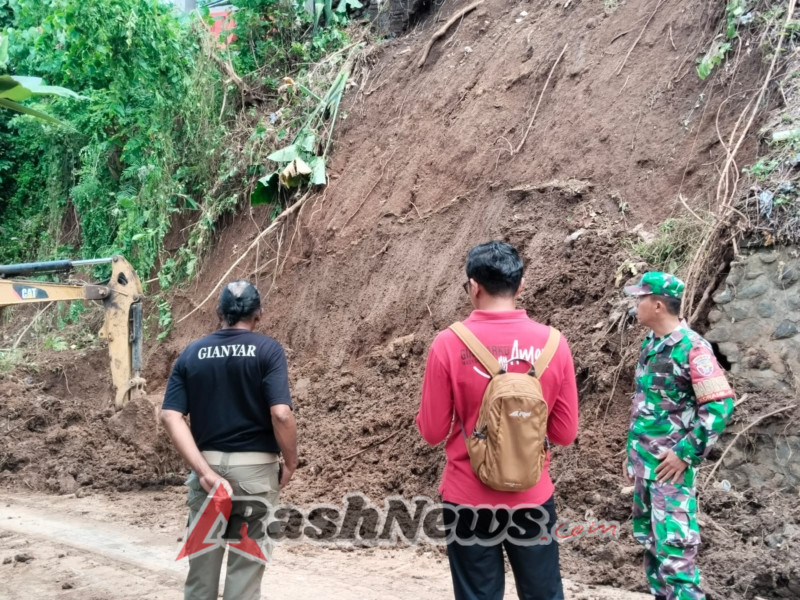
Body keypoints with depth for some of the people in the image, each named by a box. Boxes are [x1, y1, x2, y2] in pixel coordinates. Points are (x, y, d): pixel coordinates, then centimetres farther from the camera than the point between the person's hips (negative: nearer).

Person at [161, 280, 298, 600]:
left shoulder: (191, 353, 5)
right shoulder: (268, 349, -6)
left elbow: (170, 416, -5)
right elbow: (280, 414, -17)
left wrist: (203, 470, -9)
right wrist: (290, 462, -2)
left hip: (206, 464, 3)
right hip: (254, 466, -3)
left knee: (202, 557, 14)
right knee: (247, 559, 5)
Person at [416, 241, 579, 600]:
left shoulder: (450, 344, -13)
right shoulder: (552, 343, -7)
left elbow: (432, 431, -5)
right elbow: (565, 433, 0)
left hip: (469, 500, -2)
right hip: (532, 498, 2)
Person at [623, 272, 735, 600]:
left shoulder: (691, 347, -15)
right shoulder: (649, 344, 10)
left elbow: (720, 405, -18)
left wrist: (686, 454, -17)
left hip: (670, 464, -9)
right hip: (643, 461, 9)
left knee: (673, 546, -9)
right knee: (648, 539, 15)